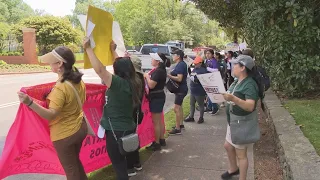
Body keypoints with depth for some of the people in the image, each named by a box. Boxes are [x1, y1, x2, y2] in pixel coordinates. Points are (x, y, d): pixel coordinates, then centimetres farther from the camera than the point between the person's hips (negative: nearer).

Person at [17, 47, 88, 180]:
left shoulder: (60, 88, -27)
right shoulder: (78, 80, -3)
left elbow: (51, 115, -30)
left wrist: (29, 102, -41)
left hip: (64, 134, -8)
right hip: (80, 127, 8)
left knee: (70, 169, 13)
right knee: (75, 161, 29)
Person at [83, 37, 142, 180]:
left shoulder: (118, 83, -24)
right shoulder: (133, 82, -1)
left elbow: (99, 69, -30)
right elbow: (122, 65, 15)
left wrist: (88, 48, -22)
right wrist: (113, 50, 25)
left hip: (115, 129, -8)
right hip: (128, 127, 8)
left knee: (118, 162, 7)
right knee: (124, 158, 25)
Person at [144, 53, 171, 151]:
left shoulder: (158, 71, -22)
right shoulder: (161, 70, 10)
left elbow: (151, 85, -27)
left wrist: (146, 76, -13)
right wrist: (148, 76, 2)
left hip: (156, 98, -10)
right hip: (159, 96, 10)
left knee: (156, 122, -1)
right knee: (160, 120, 19)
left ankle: (157, 143, 9)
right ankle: (162, 140, 31)